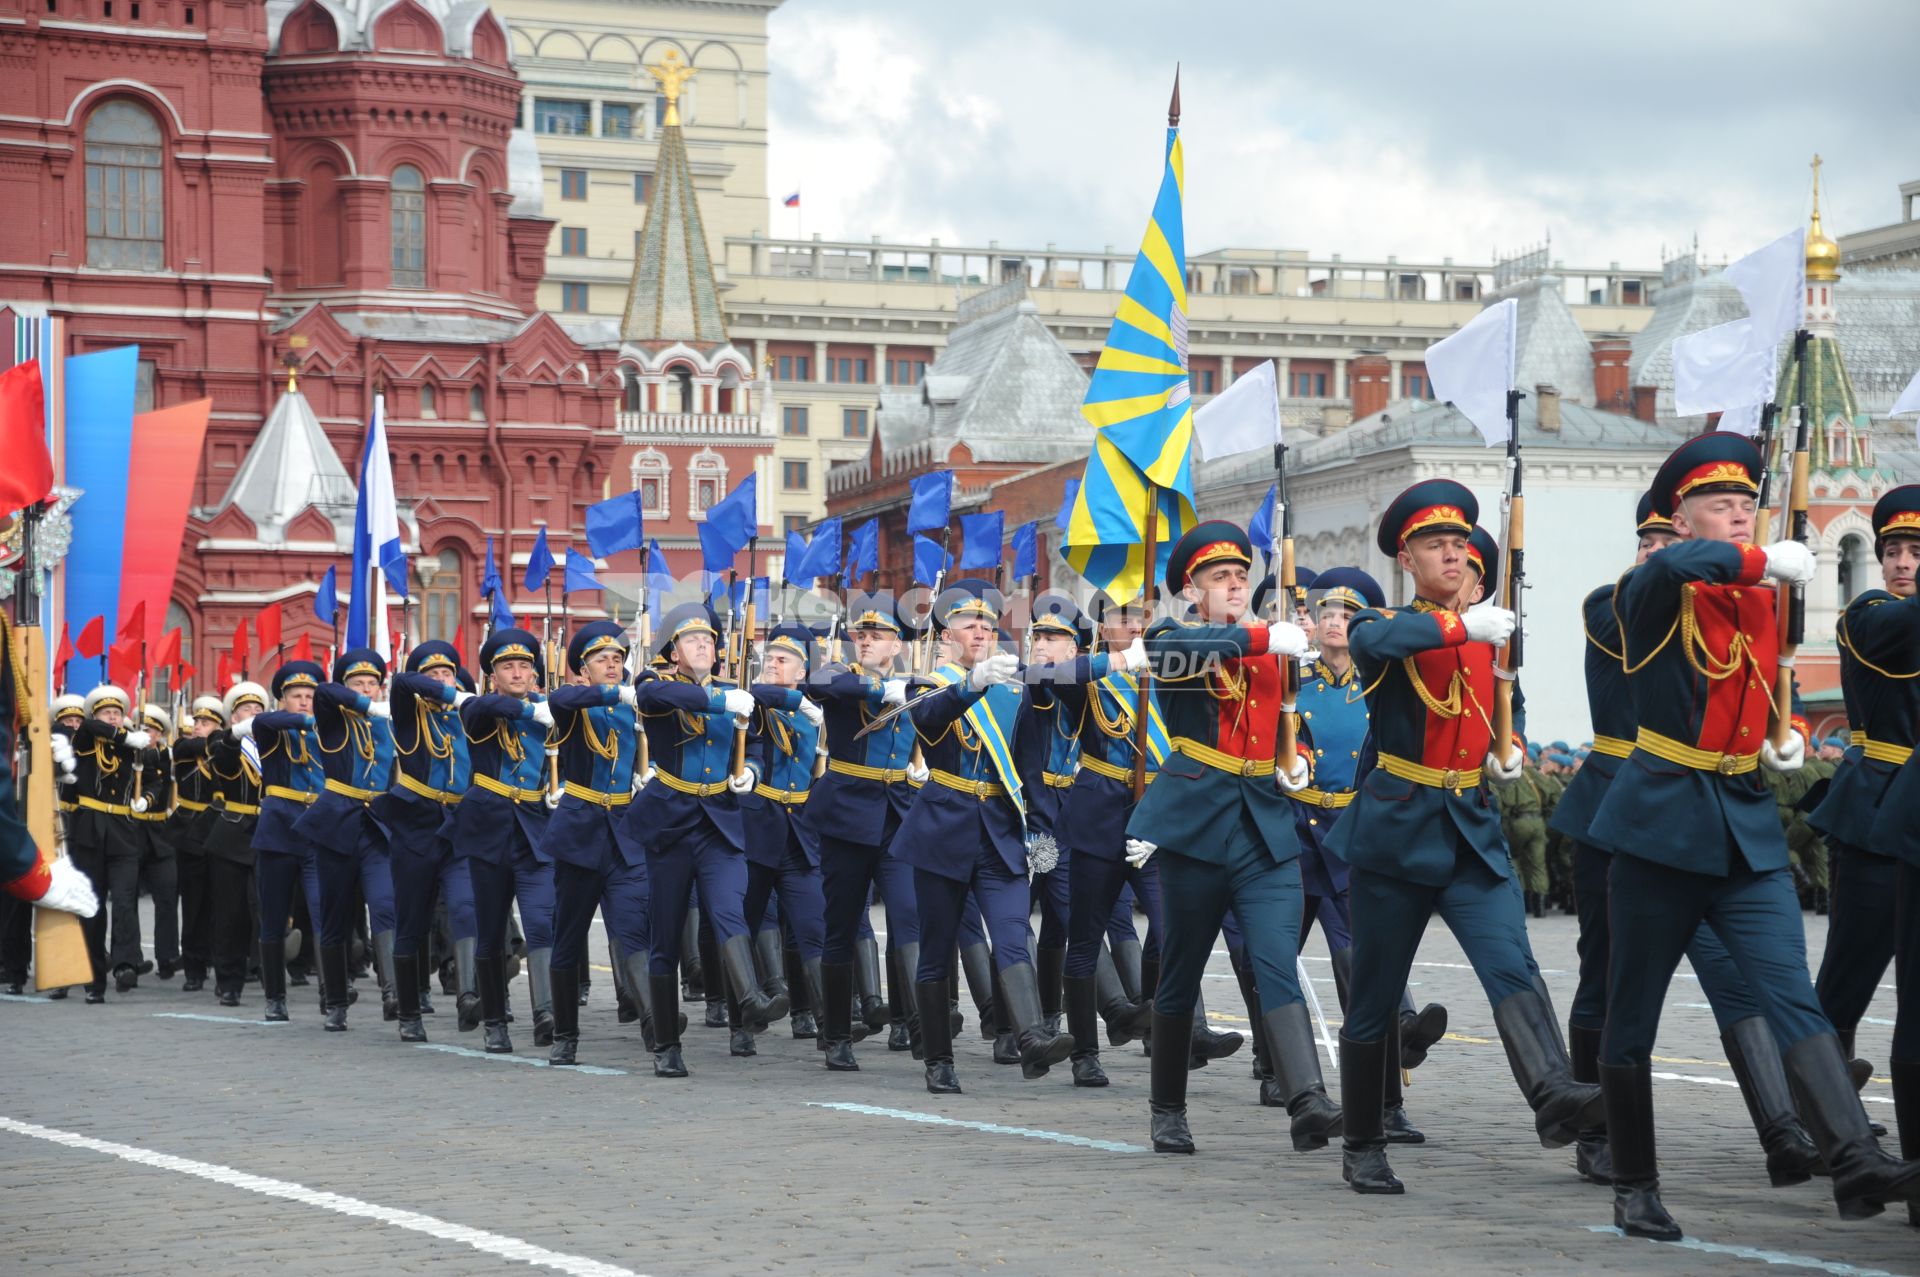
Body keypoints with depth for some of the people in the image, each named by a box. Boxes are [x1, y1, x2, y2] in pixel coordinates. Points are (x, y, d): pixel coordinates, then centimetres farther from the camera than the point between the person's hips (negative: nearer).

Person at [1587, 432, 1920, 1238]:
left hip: (1748, 829, 4)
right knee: (1633, 1016, 5)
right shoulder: (1652, 595, -8)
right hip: (1660, 821, -4)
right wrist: (1770, 561, -25)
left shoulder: (1762, 605, 10)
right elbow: (1680, 563, -34)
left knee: (1794, 998, -11)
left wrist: (1782, 740, 8)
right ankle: (1635, 1190, 17)